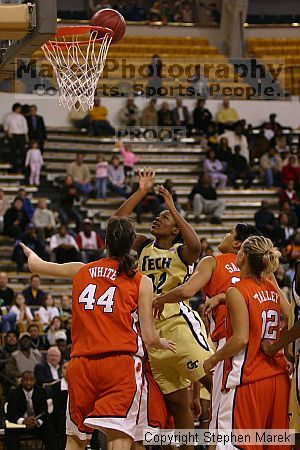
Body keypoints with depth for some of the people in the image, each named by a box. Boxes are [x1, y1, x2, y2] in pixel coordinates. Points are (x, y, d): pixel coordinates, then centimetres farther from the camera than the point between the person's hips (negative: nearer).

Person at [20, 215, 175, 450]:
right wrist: (162, 343, 25)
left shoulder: (82, 271, 15)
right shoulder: (141, 282, 5)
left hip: (81, 364, 4)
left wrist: (31, 254, 54)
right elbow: (149, 337, 2)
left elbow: (35, 264, 30)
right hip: (120, 363, -4)